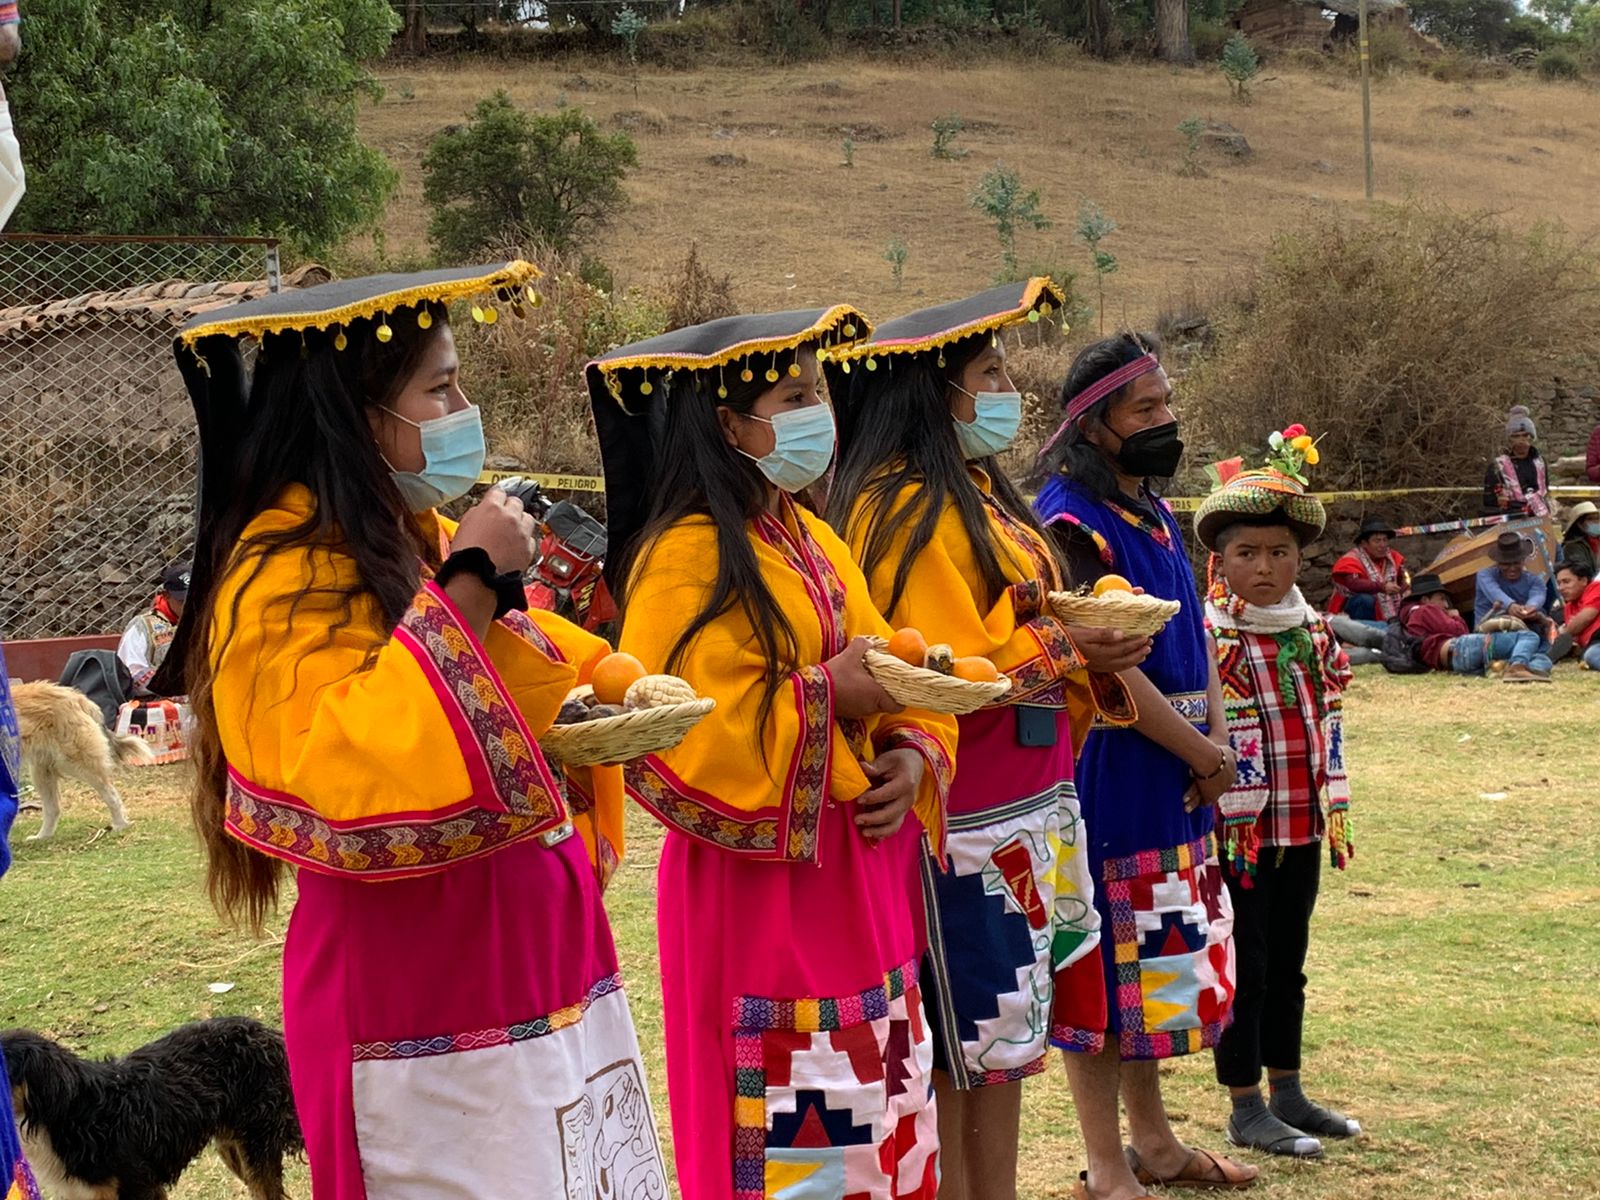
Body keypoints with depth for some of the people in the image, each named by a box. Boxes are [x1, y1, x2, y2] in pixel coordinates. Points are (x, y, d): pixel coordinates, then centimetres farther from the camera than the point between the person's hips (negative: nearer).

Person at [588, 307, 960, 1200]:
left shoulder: (811, 539, 14)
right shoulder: (688, 557, -13)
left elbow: (894, 681, 17)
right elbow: (682, 739, -22)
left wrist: (912, 755, -3)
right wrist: (825, 698, -19)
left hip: (859, 883, 9)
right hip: (761, 893, -9)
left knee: (882, 1126, 13)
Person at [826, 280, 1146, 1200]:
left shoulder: (983, 495, 15)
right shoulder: (907, 510, -14)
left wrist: (1095, 650, 2)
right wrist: (1064, 651, -13)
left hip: (1032, 808, 9)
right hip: (963, 818, -9)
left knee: (1013, 1031, 13)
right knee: (960, 1040, -1)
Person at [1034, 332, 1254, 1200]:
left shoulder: (1151, 509, 12)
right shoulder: (1073, 520, -16)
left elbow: (1193, 633, 16)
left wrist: (1215, 742, 0)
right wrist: (1202, 752, -13)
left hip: (1174, 772, 9)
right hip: (1108, 773, -9)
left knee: (1155, 957, 16)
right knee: (1103, 963, -2)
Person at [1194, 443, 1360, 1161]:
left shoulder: (1314, 631, 8)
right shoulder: (1210, 638, -12)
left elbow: (1329, 725, 15)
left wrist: (1336, 812, 14)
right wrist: (1233, 823, -19)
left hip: (1302, 828, 6)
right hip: (1241, 827, -6)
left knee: (1287, 964, 16)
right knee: (1244, 968, 1)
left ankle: (1287, 1093, 27)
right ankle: (1246, 1108, 10)